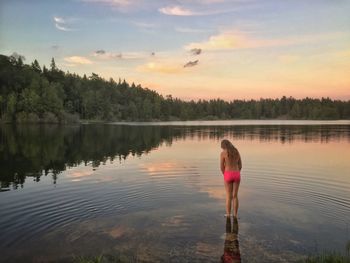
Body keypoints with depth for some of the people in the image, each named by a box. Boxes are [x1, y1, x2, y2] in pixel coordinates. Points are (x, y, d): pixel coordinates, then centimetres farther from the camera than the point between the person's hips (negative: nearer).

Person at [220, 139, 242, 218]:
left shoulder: (223, 153, -6)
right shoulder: (237, 152, 9)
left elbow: (221, 167, -4)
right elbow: (240, 165, 11)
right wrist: (235, 175, 15)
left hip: (228, 175, -3)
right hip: (237, 175, 4)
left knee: (228, 197, 7)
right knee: (235, 196, 13)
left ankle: (228, 216, 13)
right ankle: (235, 216, 16)